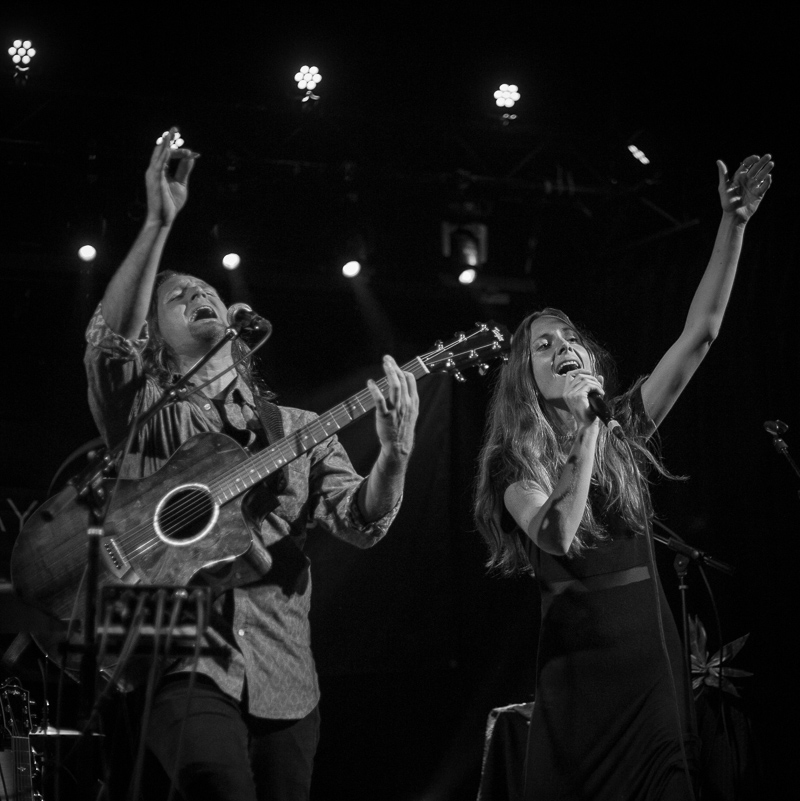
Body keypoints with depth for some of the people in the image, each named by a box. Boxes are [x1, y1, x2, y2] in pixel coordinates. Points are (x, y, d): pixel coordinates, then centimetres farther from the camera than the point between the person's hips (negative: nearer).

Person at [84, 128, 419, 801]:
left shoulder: (299, 431, 15)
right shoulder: (144, 414, 9)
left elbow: (361, 523, 1)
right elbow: (109, 339, -13)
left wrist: (395, 453, -19)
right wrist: (159, 224, -20)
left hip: (281, 679, 4)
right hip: (179, 662, -4)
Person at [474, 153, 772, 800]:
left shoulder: (625, 426, 9)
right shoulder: (514, 460, 0)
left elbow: (701, 331, 2)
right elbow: (556, 536, -20)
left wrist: (735, 222, -6)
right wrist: (589, 430, -19)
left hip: (655, 646, 3)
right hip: (580, 656, -3)